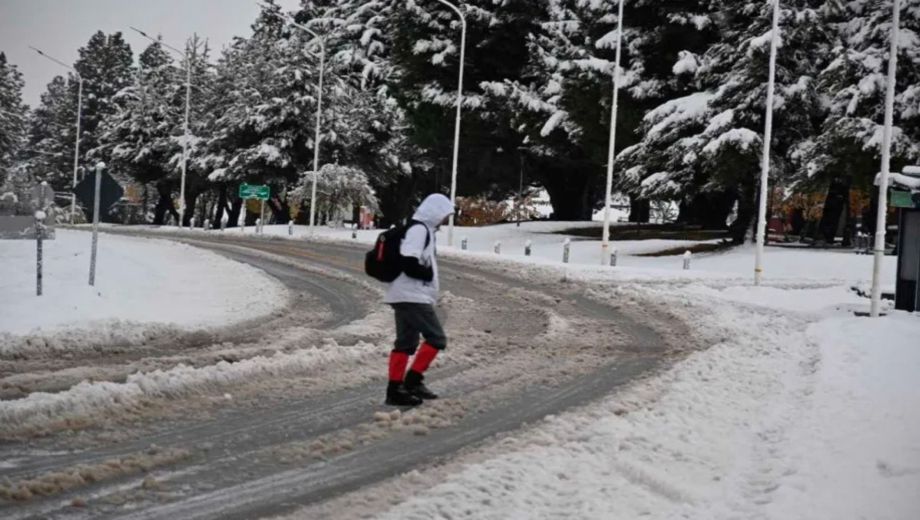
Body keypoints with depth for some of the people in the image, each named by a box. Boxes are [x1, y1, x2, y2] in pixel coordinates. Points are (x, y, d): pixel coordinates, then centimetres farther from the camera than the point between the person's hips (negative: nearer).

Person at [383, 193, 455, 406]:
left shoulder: (424, 230, 19)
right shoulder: (419, 229, -13)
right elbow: (408, 263, -23)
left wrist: (428, 274, 9)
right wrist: (429, 274, -9)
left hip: (409, 296, 10)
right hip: (413, 296, -10)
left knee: (406, 343, 10)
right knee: (436, 338, -8)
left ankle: (395, 389, 10)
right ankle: (413, 380, -6)